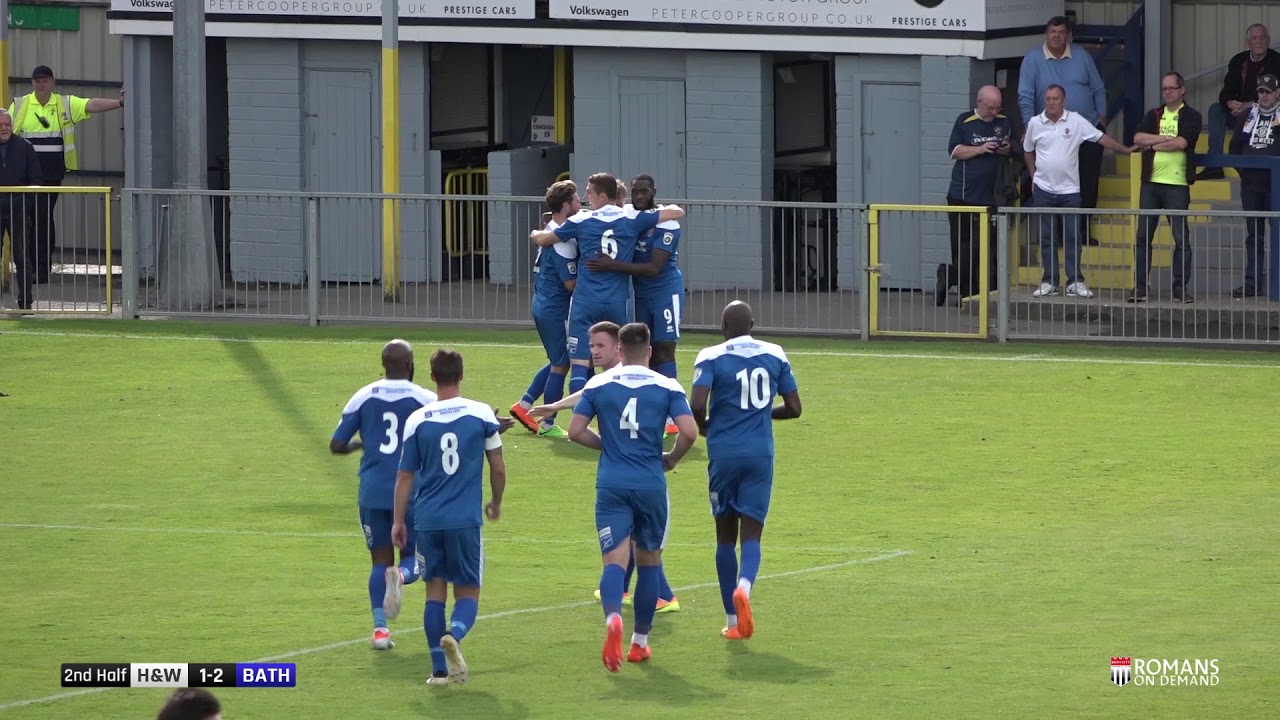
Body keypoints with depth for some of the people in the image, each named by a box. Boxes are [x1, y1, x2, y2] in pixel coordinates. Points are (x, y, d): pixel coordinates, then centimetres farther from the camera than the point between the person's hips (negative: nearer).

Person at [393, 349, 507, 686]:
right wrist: (496, 502, 24)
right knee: (467, 593, 6)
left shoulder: (417, 420, 0)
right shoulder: (482, 414, -2)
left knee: (435, 592, 11)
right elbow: (498, 468, 5)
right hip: (466, 519, -1)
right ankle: (454, 635, -26)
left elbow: (405, 475, 5)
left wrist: (399, 521, 15)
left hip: (427, 519, 1)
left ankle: (439, 668, 4)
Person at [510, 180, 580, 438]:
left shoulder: (549, 230, 8)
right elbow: (571, 283, -21)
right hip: (556, 309, -10)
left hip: (542, 305, 10)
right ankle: (547, 425, 9)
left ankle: (524, 405, 24)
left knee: (558, 362, 22)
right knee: (561, 365, 2)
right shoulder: (563, 240, -22)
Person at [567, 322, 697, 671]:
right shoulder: (667, 387, 1)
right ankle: (640, 641, 21)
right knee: (649, 561, 15)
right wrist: (672, 459, 9)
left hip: (611, 485, 0)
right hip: (651, 483, 0)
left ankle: (613, 618, -36)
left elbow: (575, 431, 0)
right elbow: (689, 431, -10)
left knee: (615, 559, -6)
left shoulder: (598, 385, 3)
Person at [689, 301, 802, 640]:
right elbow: (794, 408, 8)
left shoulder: (711, 358, -5)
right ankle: (744, 586, -32)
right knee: (751, 533, 1)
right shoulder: (775, 356, 5)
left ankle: (733, 620, 14)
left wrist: (703, 425, 5)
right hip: (760, 454, 1)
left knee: (726, 534, 11)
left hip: (724, 453, -1)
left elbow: (697, 405, -17)